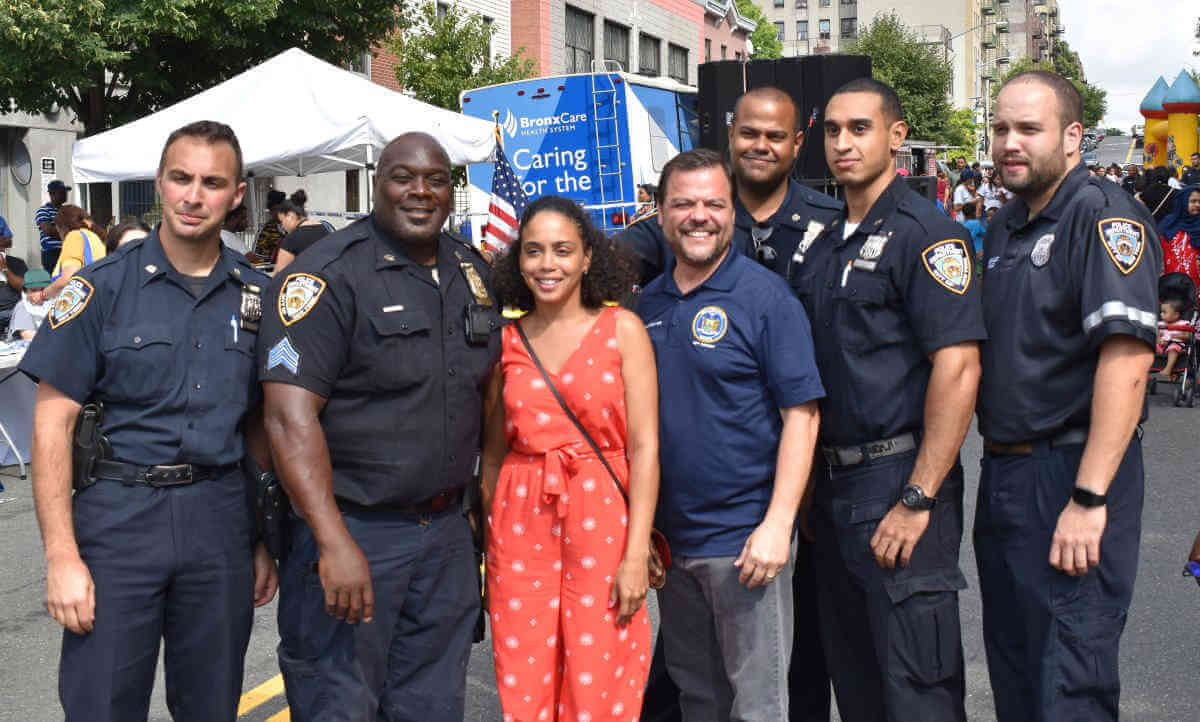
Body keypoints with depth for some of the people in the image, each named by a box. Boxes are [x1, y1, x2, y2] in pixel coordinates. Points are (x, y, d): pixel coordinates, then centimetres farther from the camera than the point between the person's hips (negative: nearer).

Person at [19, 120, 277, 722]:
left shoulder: (257, 296, 6)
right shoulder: (102, 287, -4)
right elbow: (53, 422, -5)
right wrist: (62, 557, -12)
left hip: (219, 517, 3)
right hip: (118, 514, -3)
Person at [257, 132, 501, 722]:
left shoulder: (473, 272, 9)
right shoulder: (328, 276, -13)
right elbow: (290, 416, -21)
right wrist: (335, 543, -27)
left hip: (446, 531, 6)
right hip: (352, 530, -6)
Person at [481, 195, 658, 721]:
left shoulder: (622, 329, -1)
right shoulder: (506, 340, 7)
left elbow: (645, 446, -5)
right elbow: (494, 451, 12)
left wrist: (636, 554, -11)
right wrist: (488, 540, 9)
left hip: (601, 519, -2)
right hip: (521, 522, 2)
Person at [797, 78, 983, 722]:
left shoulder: (926, 233, -11)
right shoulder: (824, 244, 14)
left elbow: (958, 367, -19)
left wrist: (918, 500, -22)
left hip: (900, 480, -7)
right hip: (833, 485, 8)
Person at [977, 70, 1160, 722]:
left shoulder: (1103, 215, -13)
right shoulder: (1004, 227, 14)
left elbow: (1127, 357, -23)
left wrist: (1090, 498, -27)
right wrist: (998, 465, 12)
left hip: (1071, 473, -8)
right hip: (1004, 473, 9)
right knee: (1011, 669, 18)